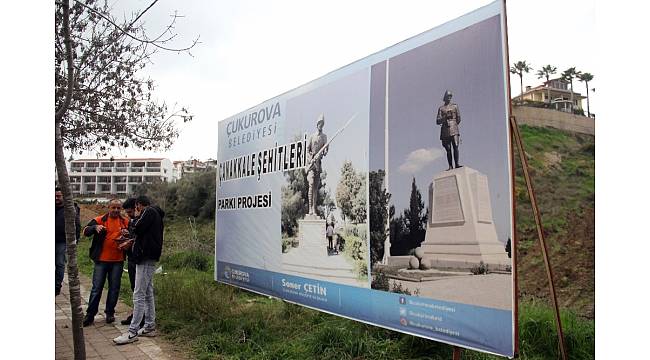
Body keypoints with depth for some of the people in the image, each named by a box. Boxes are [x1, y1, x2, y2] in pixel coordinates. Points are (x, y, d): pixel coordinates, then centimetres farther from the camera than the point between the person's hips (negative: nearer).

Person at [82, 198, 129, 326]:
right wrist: (95, 227, -30)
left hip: (118, 261, 2)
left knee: (114, 288, 8)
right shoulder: (100, 220, 0)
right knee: (97, 288, 3)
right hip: (101, 260, -2)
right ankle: (90, 315, 14)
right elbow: (85, 231, -10)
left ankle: (110, 313, 22)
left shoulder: (126, 222, 7)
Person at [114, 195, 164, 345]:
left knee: (139, 295, -9)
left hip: (146, 257, -11)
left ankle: (132, 332, -8)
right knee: (148, 293, 15)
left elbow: (137, 229, -17)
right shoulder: (157, 215, 20)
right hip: (150, 257, 11)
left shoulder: (149, 211, -9)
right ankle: (150, 327, 22)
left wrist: (135, 222, 5)